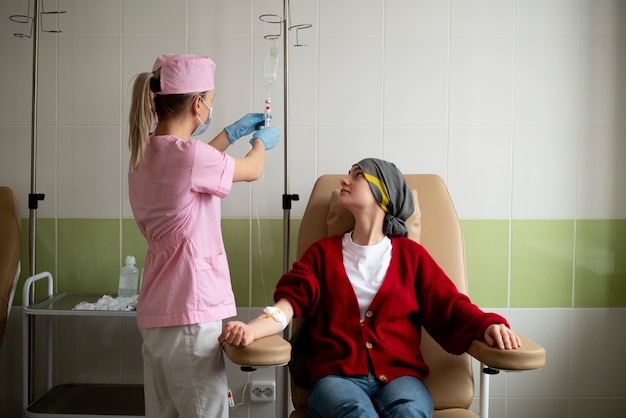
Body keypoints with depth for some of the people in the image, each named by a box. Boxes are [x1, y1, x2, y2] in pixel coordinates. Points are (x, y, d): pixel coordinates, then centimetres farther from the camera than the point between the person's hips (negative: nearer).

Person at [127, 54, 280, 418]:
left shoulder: (146, 153, 7)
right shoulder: (186, 153, -18)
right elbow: (252, 170, 0)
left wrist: (232, 133, 32)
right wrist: (262, 141, 21)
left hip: (156, 310, 9)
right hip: (191, 312, -9)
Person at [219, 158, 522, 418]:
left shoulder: (411, 254, 16)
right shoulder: (323, 252, 17)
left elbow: (448, 306, 9)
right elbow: (291, 300, 3)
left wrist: (488, 325, -14)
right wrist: (251, 329, -18)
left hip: (399, 374, 1)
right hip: (337, 375, 0)